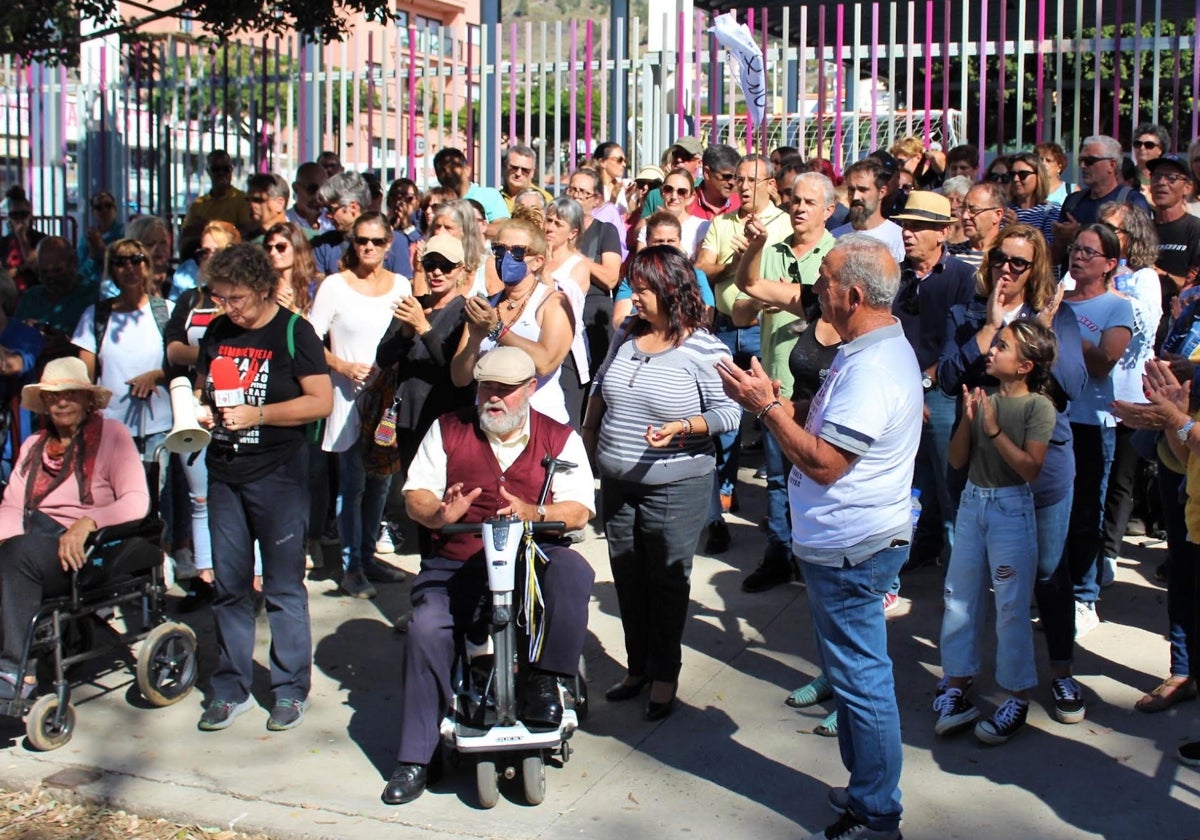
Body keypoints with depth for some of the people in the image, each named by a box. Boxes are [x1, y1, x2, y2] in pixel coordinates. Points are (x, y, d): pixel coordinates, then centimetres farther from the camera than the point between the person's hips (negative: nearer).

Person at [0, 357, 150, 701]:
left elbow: (137, 502, -8)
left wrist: (87, 522, -24)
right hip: (32, 546, 5)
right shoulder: (33, 446, 21)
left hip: (84, 550, -5)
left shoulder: (111, 434, 4)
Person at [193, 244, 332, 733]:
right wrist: (202, 409, -1)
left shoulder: (293, 331, -6)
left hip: (278, 474, -5)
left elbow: (322, 401, -11)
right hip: (224, 473, 5)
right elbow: (202, 387, 22)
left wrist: (257, 414, -18)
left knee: (283, 588, 2)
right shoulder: (216, 333, 10)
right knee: (229, 586, 10)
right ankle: (231, 689, 20)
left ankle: (291, 691, 12)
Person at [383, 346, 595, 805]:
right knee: (426, 628, -25)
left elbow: (579, 510, 0)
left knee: (573, 572, -33)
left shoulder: (560, 438, 10)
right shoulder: (448, 429, 14)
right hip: (457, 563, 1)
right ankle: (414, 758, -15)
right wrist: (438, 513, -17)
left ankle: (546, 680, -20)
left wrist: (534, 513, -22)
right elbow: (415, 494, 8)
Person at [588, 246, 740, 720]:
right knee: (627, 578, 16)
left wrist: (682, 428, -28)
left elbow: (727, 413, -15)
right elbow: (600, 392, 17)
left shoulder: (703, 348, -14)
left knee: (667, 582, 7)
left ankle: (665, 676, 23)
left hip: (675, 488, -6)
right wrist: (588, 436, 14)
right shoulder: (627, 337, 4)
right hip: (618, 485, 6)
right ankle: (637, 667, 32)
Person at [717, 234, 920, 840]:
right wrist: (775, 403, 4)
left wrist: (766, 407, -19)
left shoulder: (872, 368, -24)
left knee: (861, 681, 1)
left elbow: (823, 462, -26)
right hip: (853, 540, 11)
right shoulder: (879, 348, 11)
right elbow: (828, 423, 16)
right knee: (859, 675, 21)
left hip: (850, 550, -11)